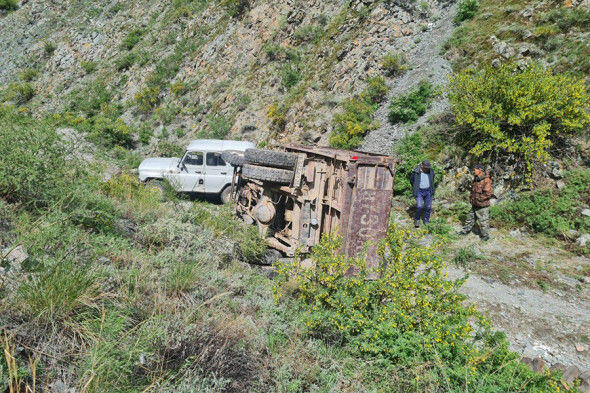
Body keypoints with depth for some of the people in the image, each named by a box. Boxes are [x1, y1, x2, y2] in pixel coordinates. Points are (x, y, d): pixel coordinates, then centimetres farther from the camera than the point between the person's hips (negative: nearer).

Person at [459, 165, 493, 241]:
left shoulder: (486, 181, -20)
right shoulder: (475, 180, 8)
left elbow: (489, 193, -24)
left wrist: (478, 198, -19)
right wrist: (471, 197, 9)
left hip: (482, 206, -8)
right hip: (475, 205, 8)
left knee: (483, 221, 3)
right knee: (470, 218, 19)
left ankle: (486, 235, 17)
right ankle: (465, 231, 32)